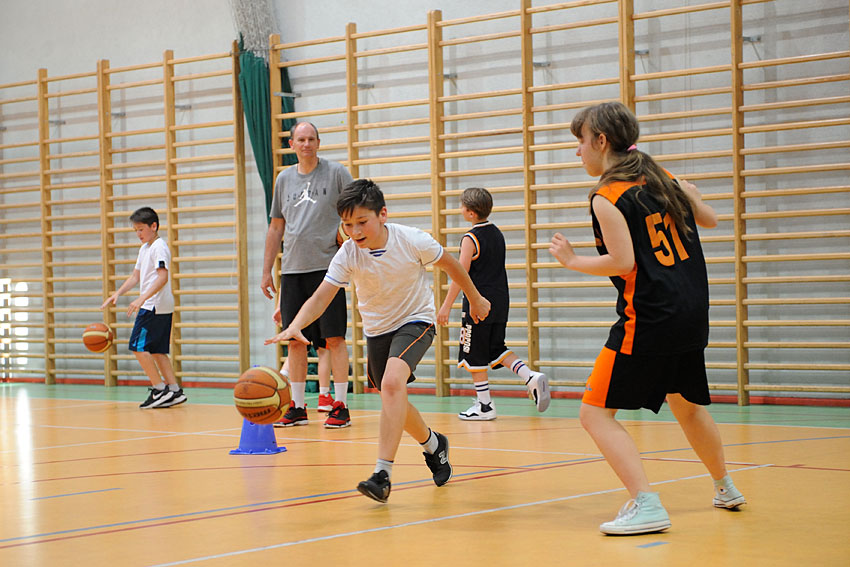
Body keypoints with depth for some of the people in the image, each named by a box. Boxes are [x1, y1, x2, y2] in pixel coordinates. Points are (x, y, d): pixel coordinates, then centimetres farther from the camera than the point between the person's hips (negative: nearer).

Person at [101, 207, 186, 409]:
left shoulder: (159, 247, -12)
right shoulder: (144, 248, 18)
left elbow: (163, 277, -22)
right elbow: (136, 276, 24)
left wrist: (142, 298, -29)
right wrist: (118, 293, 11)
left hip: (155, 306, -10)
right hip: (159, 307, 10)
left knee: (138, 346, -10)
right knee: (156, 350, 9)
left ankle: (159, 389, -9)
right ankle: (174, 390, 9)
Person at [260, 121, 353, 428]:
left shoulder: (336, 173, 1)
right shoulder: (284, 179, 14)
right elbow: (276, 227, 19)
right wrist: (266, 271, 16)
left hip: (327, 267, -4)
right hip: (292, 270, 5)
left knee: (334, 337, -5)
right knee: (294, 339, 6)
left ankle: (340, 406, -1)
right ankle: (297, 407, 14)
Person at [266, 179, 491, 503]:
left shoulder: (412, 241, -23)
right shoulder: (347, 254, -19)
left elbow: (449, 264, -5)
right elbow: (321, 296, -26)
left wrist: (475, 299, 9)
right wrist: (295, 327, -45)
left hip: (416, 321, -4)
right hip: (377, 329, 5)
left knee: (392, 382, -29)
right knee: (394, 403, 15)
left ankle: (383, 474, -31)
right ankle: (433, 445, 47)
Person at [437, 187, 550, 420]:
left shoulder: (470, 239, -13)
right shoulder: (497, 233, 11)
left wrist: (447, 305, -14)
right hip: (500, 300, 8)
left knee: (475, 355, 2)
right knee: (496, 349, 17)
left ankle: (484, 405, 4)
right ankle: (532, 377, 0)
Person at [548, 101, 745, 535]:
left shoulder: (606, 198, -12)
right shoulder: (662, 178, 10)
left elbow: (623, 262, -21)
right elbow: (709, 220, 23)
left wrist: (572, 260, -6)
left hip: (649, 320, -8)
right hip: (691, 314, 8)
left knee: (595, 413, -4)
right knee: (686, 404, 29)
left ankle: (647, 506, -16)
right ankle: (725, 488, 44)